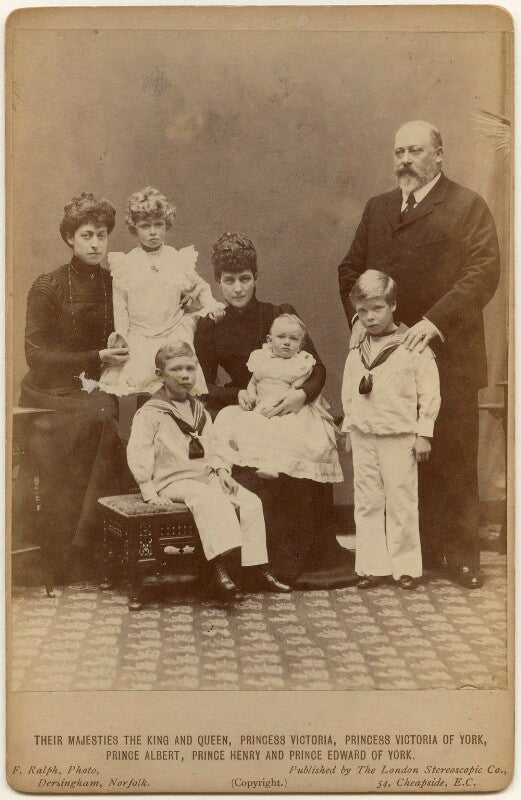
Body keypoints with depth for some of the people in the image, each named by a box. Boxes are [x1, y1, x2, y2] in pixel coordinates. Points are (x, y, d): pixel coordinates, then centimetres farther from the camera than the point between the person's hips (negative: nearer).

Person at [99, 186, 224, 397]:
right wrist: (121, 338, -3)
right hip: (138, 339, 0)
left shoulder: (179, 260, 6)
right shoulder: (125, 264, 4)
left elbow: (200, 288, 20)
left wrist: (211, 305, 0)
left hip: (174, 336, 0)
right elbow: (119, 307, 6)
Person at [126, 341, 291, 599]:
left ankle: (258, 570, -7)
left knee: (251, 502, -11)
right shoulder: (150, 413, -4)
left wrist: (222, 471, 3)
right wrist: (150, 492, -20)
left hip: (207, 476, 7)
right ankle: (217, 567, -40)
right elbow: (138, 454, -12)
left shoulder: (199, 410, 18)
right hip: (173, 481, -7)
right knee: (209, 499, -36)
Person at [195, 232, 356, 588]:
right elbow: (205, 387, 7)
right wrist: (238, 395, -12)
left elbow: (317, 367, 0)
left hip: (291, 411, 0)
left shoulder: (281, 315, 4)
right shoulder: (210, 328, 5)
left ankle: (320, 552, -12)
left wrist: (303, 393, -21)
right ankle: (286, 562, -14)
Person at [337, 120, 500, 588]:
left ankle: (462, 557, 12)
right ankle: (417, 551, 19)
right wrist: (357, 315, 2)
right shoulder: (377, 208, 16)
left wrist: (435, 320, -20)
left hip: (447, 355, -4)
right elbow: (351, 268, 19)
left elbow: (484, 272, -10)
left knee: (455, 460, 1)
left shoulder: (468, 206, 0)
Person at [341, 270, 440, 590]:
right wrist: (349, 429, 14)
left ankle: (406, 567, 12)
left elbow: (429, 393, -6)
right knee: (367, 502, 7)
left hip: (399, 437, -5)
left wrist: (424, 433, -8)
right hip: (364, 436, 5)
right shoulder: (356, 354, 9)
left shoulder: (414, 348, -6)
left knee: (401, 503, 0)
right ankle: (374, 566, 15)